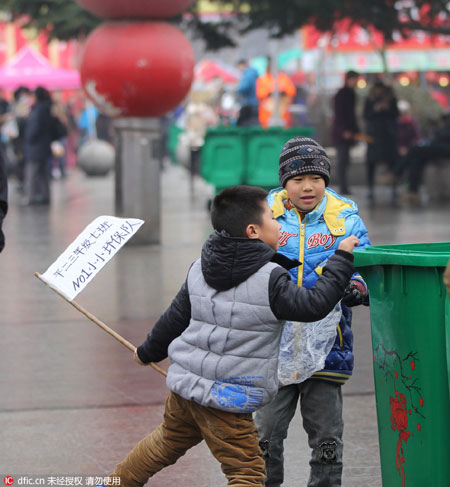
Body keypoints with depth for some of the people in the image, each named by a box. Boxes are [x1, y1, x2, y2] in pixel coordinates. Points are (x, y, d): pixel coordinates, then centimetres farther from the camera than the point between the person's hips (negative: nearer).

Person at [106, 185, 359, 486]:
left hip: (185, 384, 8)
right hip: (227, 401, -8)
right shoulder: (269, 280, -17)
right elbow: (315, 304, -15)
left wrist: (149, 352, 30)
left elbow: (175, 319, 13)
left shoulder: (199, 270, 5)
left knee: (166, 442, 31)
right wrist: (342, 259, -6)